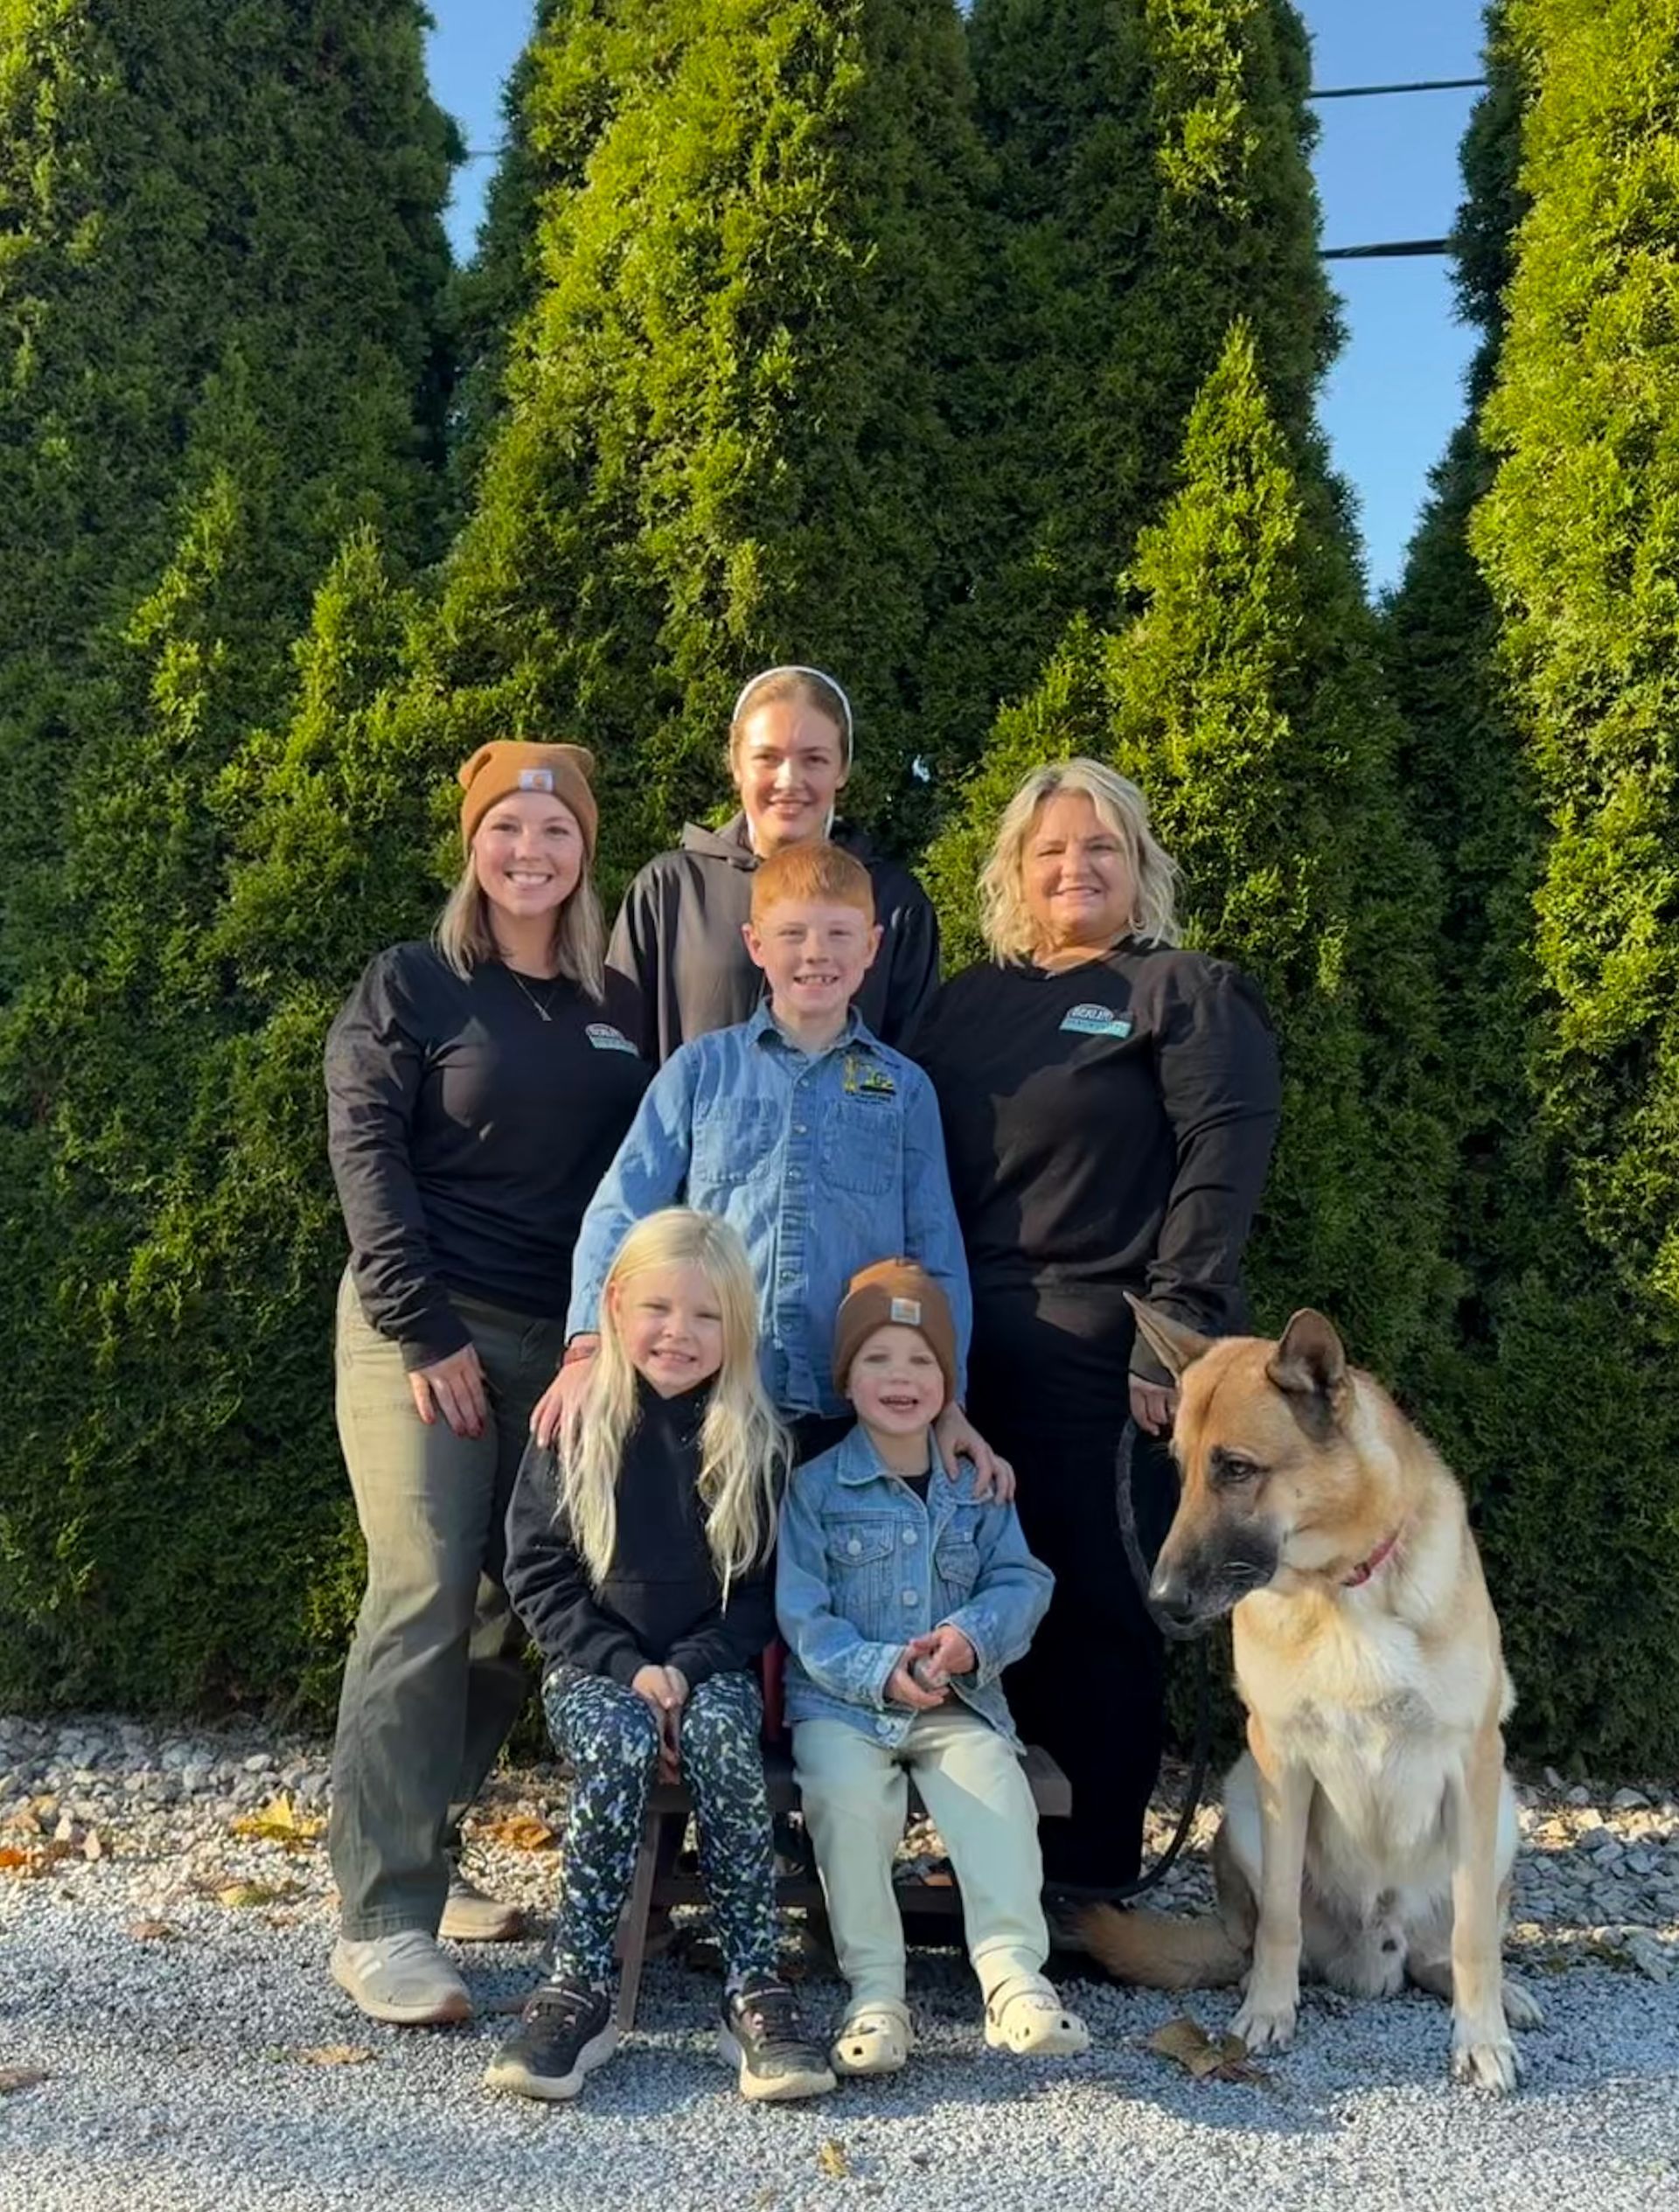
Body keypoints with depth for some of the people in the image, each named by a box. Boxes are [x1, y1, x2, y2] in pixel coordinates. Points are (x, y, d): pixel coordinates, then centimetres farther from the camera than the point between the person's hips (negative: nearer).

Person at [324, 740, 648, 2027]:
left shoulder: (618, 1007, 13)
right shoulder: (412, 986, 1)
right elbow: (366, 1153, -6)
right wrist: (422, 1329, -14)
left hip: (566, 1342, 4)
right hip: (425, 1330, -4)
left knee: (516, 1609, 4)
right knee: (426, 1598, -11)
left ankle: (425, 1856, 21)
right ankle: (383, 1917, -4)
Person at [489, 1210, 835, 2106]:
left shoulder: (756, 1442, 1)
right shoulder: (573, 1428, -1)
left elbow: (767, 1590, 2)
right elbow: (535, 1573, -2)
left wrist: (687, 1668, -14)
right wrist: (627, 1667, -14)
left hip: (710, 1666, 1)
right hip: (593, 1664, 0)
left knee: (722, 1739, -31)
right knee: (619, 1744, -32)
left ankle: (755, 1987, -25)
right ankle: (580, 1988, -23)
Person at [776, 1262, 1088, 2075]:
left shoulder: (978, 1487, 11)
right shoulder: (814, 1487, 0)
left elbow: (1021, 1580, 3)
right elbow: (801, 1613, -6)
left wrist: (972, 1636, -18)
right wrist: (879, 1670, -20)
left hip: (959, 1702, 2)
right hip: (840, 1702, -2)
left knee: (997, 1791, -26)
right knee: (848, 1796, -29)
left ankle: (1015, 1977, -20)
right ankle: (874, 1990, -16)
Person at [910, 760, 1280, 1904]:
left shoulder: (1189, 995, 1)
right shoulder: (969, 1002, 16)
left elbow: (1221, 1166, -9)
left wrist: (1175, 1329, -17)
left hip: (1103, 1361, -5)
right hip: (966, 1356, 5)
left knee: (1097, 1606, 3)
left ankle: (1091, 1870, 16)